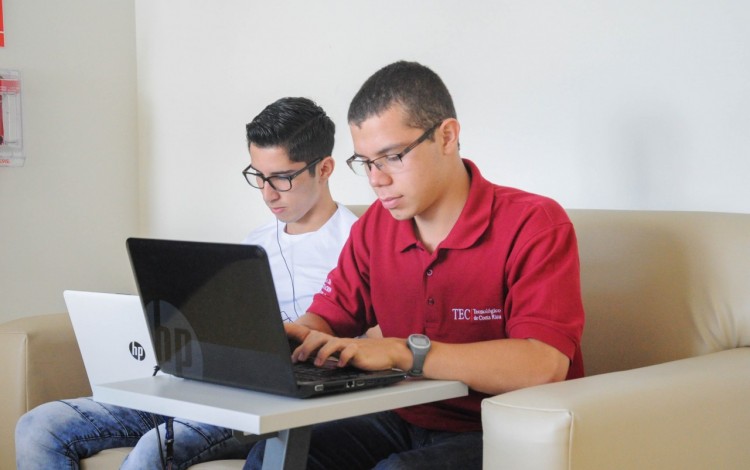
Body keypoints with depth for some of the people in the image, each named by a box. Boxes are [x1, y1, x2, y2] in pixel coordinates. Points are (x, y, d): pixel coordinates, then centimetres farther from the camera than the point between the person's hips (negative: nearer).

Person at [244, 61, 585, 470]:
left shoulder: (533, 225, -14)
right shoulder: (374, 226, 7)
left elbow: (544, 366, -27)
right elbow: (328, 315, 13)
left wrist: (403, 352, -31)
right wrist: (297, 336, -13)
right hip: (406, 421, 6)